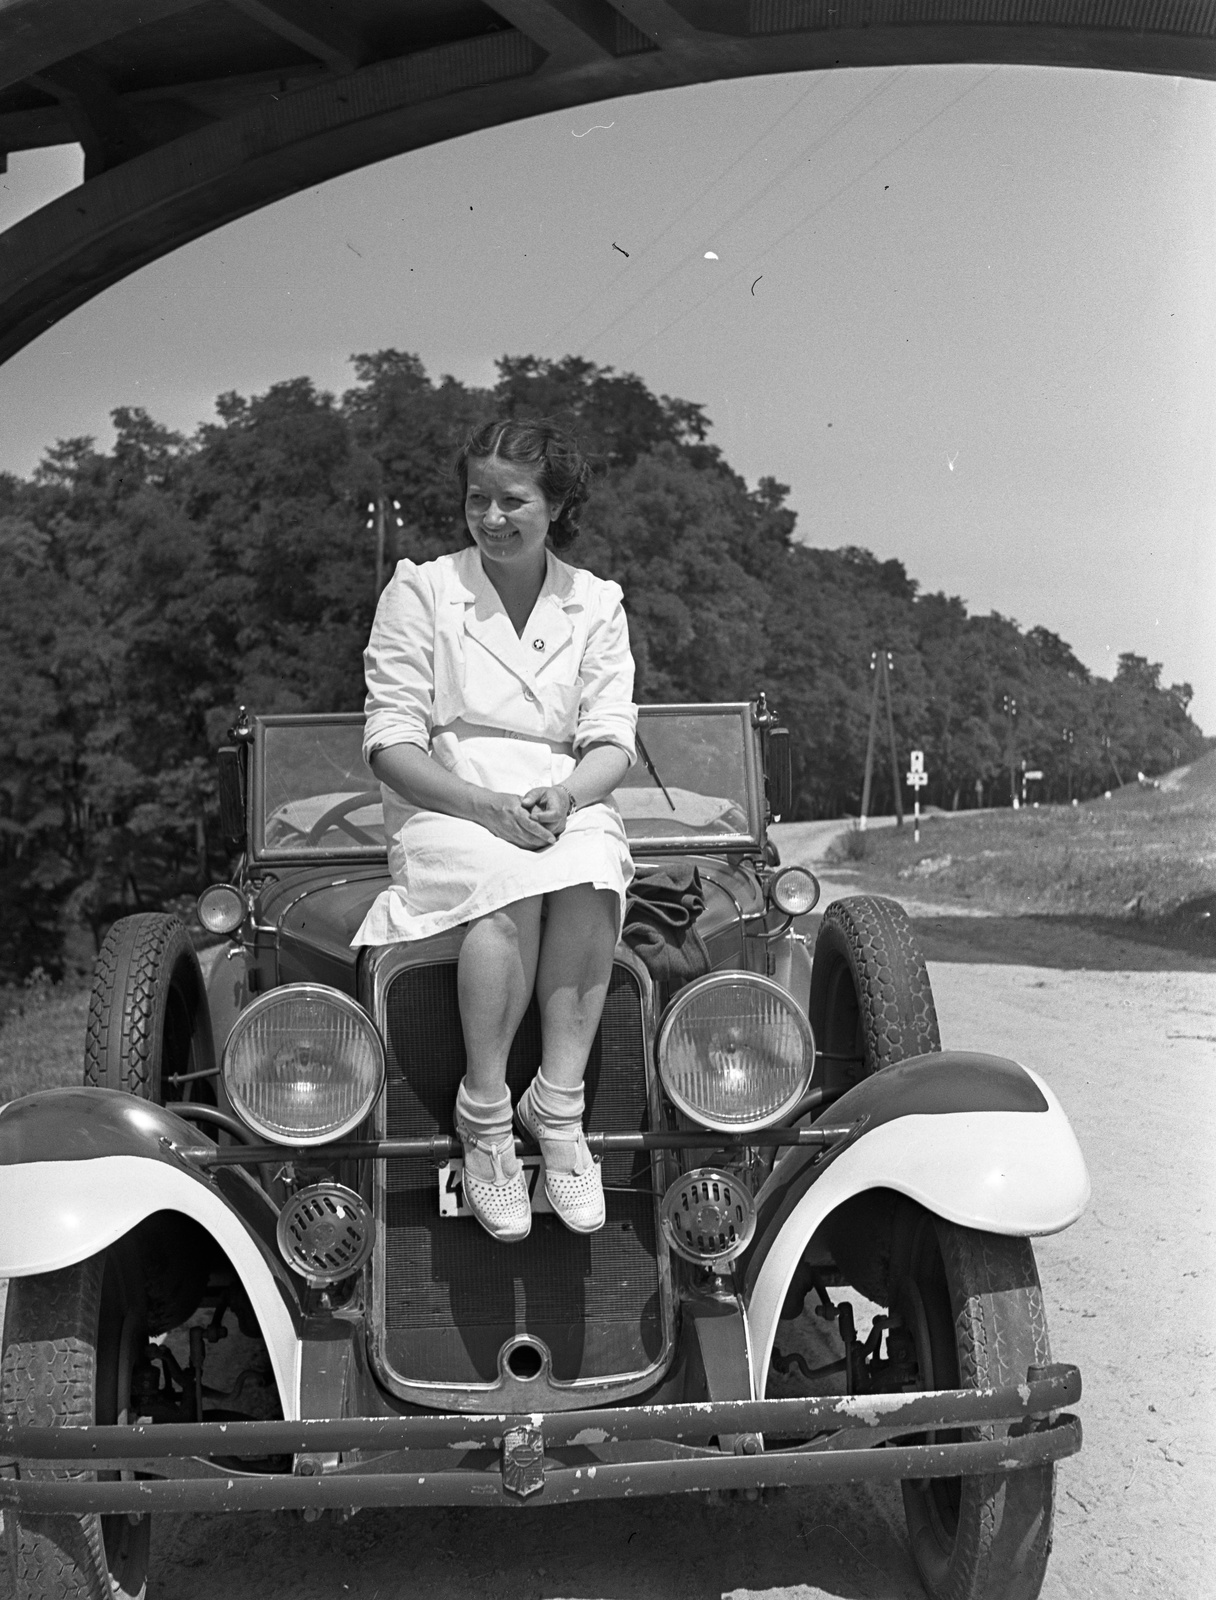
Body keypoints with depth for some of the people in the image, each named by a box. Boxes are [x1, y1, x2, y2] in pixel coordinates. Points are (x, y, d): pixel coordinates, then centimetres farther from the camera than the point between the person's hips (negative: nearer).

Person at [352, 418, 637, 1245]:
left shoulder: (597, 604, 13)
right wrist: (488, 807, -18)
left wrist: (565, 796, -18)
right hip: (443, 810, -2)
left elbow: (612, 742, 5)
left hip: (569, 806, 2)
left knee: (588, 877, -34)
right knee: (513, 884, -35)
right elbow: (390, 744, -3)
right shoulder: (419, 591, 4)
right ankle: (485, 1115, -25)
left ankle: (560, 1108, -28)